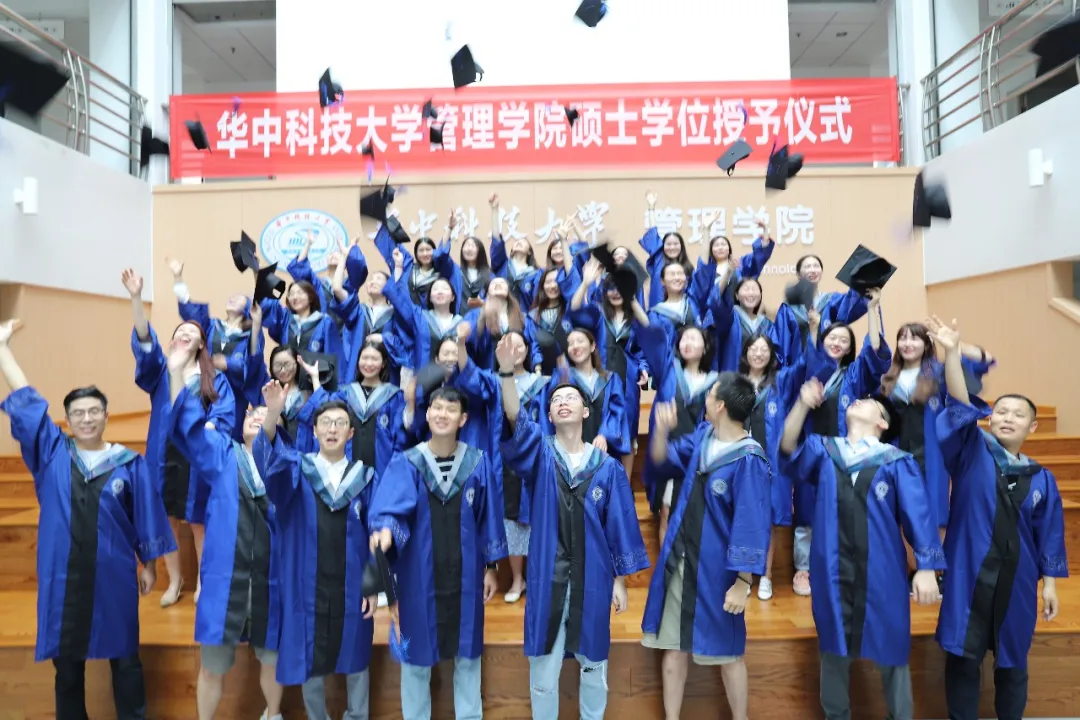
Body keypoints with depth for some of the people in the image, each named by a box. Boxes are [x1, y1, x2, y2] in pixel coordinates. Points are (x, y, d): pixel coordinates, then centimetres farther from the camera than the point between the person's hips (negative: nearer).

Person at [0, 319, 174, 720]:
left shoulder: (130, 464, -4)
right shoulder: (51, 453, 2)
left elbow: (146, 518, 0)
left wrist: (149, 565, 1)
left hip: (114, 578, -1)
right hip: (63, 579, 2)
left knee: (124, 658, 12)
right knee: (66, 662, 15)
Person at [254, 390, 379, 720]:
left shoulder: (365, 476, -1)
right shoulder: (296, 470, -2)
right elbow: (270, 458, -26)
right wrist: (272, 416, -44)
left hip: (352, 587, 0)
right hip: (307, 585, 0)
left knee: (355, 657, 14)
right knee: (309, 659, 14)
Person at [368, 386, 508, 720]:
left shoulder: (478, 463, -3)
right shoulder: (405, 463, -6)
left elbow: (489, 518, 2)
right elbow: (389, 506, -21)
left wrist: (491, 566, 4)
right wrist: (384, 529, -42)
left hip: (466, 575, 1)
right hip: (420, 576, -1)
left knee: (468, 654, 14)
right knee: (417, 656, 12)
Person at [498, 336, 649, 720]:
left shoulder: (607, 466, -1)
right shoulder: (540, 454, -2)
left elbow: (620, 525, 2)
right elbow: (515, 422, -22)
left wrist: (620, 580, 2)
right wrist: (507, 373, -37)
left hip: (593, 579, 1)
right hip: (547, 578, 0)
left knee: (593, 665, 17)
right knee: (543, 670, 11)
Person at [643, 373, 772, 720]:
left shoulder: (749, 459, -22)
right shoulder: (703, 436, -1)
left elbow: (752, 525, -20)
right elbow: (664, 460, 11)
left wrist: (742, 582, -18)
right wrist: (662, 431, -8)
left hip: (716, 568, -6)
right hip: (679, 558, 7)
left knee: (727, 651, 13)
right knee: (674, 645, 17)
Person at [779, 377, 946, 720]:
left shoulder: (898, 462, 0)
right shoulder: (823, 450, 6)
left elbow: (919, 515, -4)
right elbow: (788, 450, -11)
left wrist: (926, 568, -13)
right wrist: (803, 404, -21)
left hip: (881, 572, -2)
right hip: (832, 570, 2)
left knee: (890, 649, 11)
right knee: (833, 648, 15)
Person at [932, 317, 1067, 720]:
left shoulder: (1041, 478, 4)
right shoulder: (973, 453, -2)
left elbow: (1048, 535, 8)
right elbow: (960, 406, -16)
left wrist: (1050, 583, 5)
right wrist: (952, 353, -28)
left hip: (1017, 581, 3)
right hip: (970, 574, -3)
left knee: (1012, 659, 17)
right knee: (964, 657, 5)